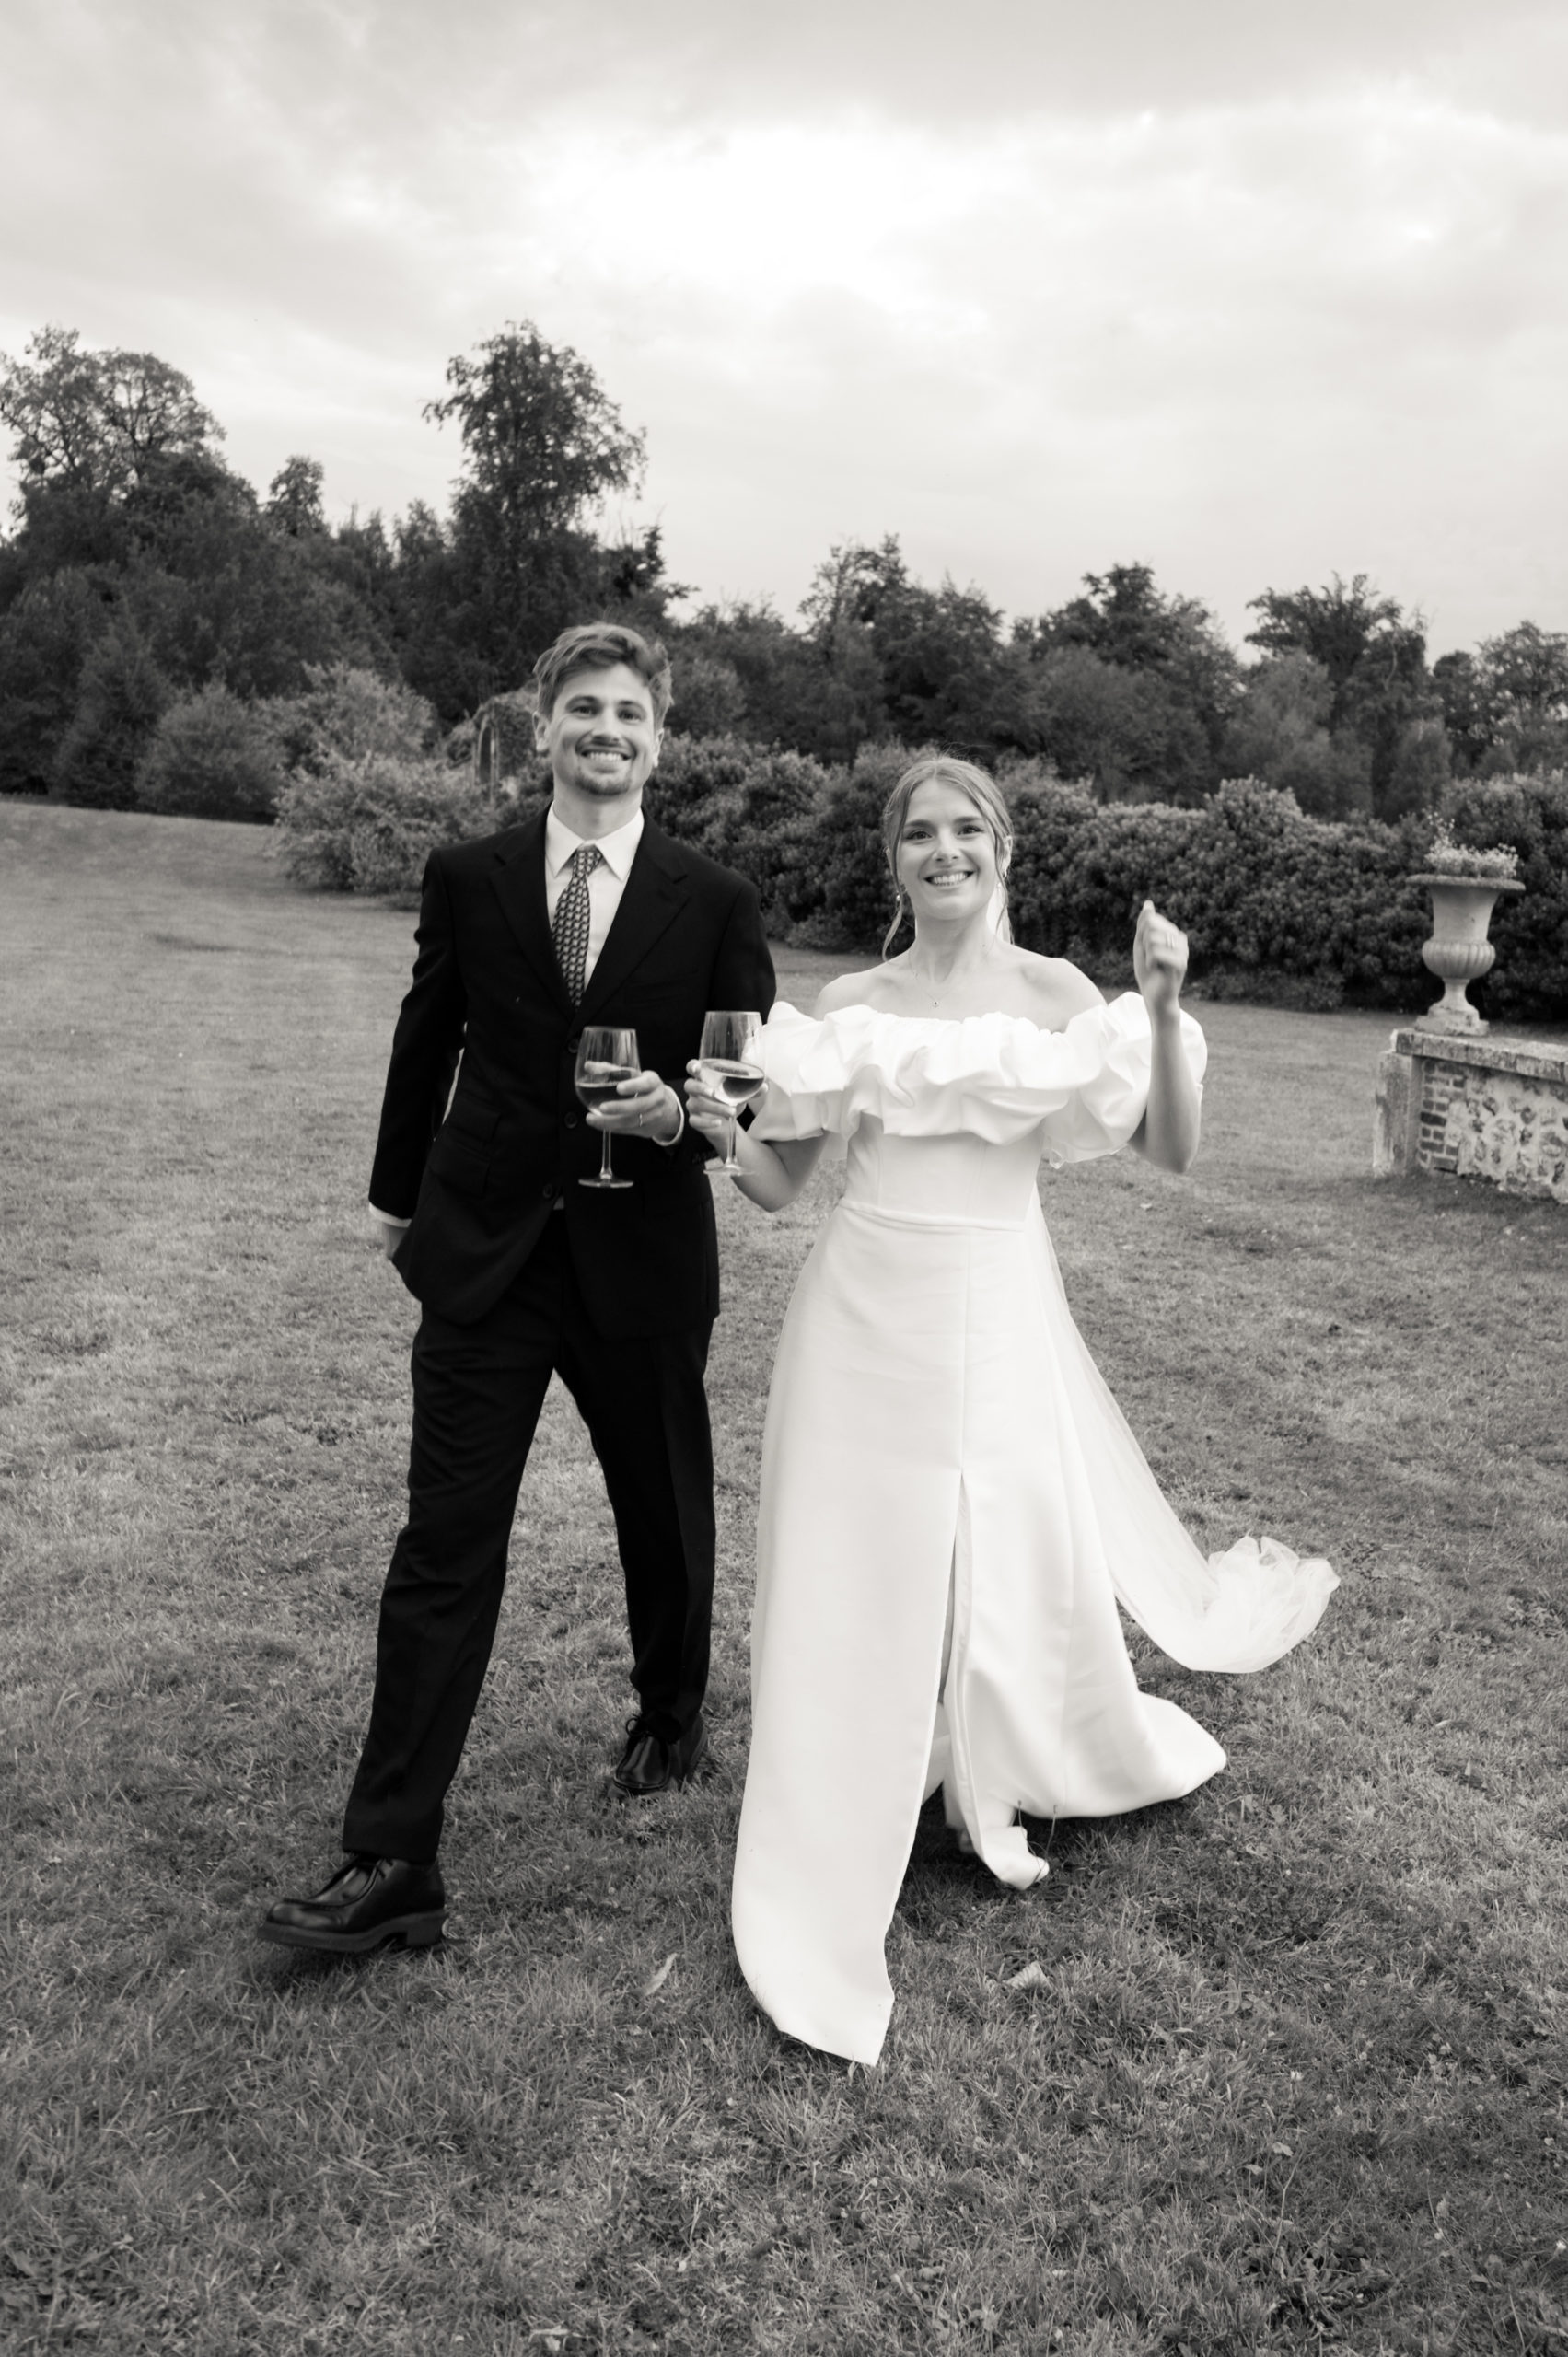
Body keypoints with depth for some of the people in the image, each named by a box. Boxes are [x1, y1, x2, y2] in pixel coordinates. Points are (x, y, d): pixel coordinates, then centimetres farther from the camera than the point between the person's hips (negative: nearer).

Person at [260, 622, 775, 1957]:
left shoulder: (714, 904, -1)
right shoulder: (467, 880, 2)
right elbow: (425, 1043, 12)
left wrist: (679, 1113, -20)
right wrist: (399, 1192, 20)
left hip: (642, 1259, 0)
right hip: (483, 1253, 0)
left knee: (666, 1517, 17)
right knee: (445, 1547, -3)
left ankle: (672, 1723, 45)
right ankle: (392, 1865, 4)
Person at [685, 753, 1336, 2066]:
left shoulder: (1053, 993, 0)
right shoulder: (851, 1004, 3)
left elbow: (1172, 1153, -6)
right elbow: (780, 1183, 5)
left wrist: (1163, 1009, -17)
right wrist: (718, 1126, -14)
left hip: (1000, 1315, 0)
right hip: (866, 1313, 1)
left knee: (1019, 1560, 6)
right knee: (856, 1575, 5)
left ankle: (996, 1786, 38)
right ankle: (828, 1895, 26)